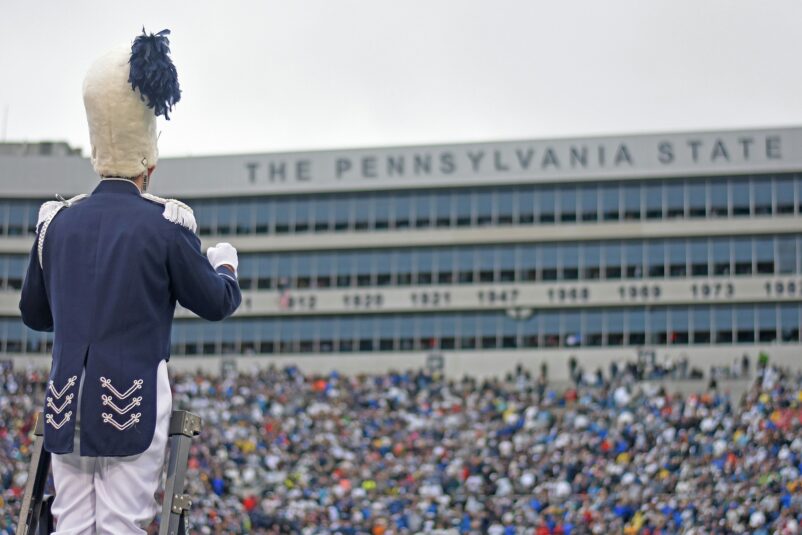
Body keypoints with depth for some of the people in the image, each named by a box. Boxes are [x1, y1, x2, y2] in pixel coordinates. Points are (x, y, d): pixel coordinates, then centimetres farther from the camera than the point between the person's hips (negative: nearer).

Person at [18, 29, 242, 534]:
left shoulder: (57, 221, 6)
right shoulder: (165, 224, -7)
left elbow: (33, 313, 17)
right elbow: (217, 303, 3)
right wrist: (226, 265, 23)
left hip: (67, 402, 4)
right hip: (134, 406, -4)